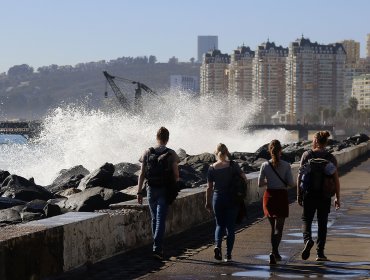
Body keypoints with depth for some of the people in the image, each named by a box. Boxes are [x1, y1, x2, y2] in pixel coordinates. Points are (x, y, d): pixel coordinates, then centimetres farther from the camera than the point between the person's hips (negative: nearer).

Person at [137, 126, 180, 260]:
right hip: (164, 190, -3)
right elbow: (176, 176, -7)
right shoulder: (171, 154, -7)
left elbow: (142, 174, -1)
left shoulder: (147, 153, 0)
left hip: (151, 189, 3)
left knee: (154, 219, 17)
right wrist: (175, 181, 16)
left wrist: (139, 191, 3)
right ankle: (157, 248, -15)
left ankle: (157, 246, 24)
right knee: (161, 220, -4)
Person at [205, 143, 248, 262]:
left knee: (220, 224, 15)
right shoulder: (233, 165, -7)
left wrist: (207, 202, 9)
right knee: (230, 226, 8)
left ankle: (217, 245, -12)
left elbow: (209, 188, 0)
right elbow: (244, 179, -7)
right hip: (232, 199, -1)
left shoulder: (212, 168, -4)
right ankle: (228, 254, 6)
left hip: (217, 199, 1)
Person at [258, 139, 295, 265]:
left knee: (273, 226, 17)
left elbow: (260, 183, -3)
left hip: (269, 196, 2)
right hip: (282, 196, -2)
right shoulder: (286, 165, -7)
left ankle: (275, 252, 22)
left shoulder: (265, 165, -4)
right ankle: (274, 251, -20)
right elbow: (291, 183, -9)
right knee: (278, 227, -2)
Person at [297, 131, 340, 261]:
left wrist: (299, 194, 3)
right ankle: (320, 253, 8)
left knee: (306, 219, 10)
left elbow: (300, 176, -3)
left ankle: (308, 239, -19)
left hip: (309, 194, -1)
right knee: (322, 223, 9)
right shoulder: (331, 158, 0)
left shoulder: (307, 155, -3)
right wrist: (337, 198, 6)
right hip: (325, 195, 1)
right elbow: (336, 179, -1)